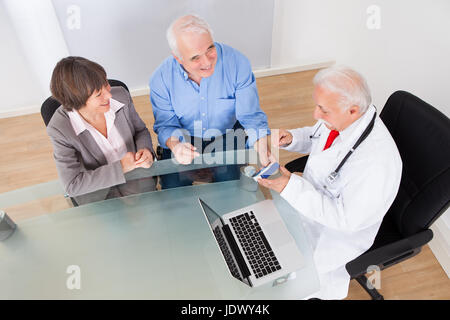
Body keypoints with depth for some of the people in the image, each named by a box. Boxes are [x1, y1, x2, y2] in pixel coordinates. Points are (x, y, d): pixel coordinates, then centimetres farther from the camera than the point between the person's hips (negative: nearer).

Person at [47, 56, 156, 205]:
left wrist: (146, 150, -16)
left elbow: (141, 131, 7)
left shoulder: (121, 95, -11)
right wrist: (120, 167, -23)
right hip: (96, 191, -2)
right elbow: (72, 185, -17)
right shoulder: (59, 129, -20)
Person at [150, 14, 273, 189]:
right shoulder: (161, 79, -18)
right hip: (184, 140, 1)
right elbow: (165, 124, -7)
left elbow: (251, 116, -17)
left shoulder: (237, 63, -21)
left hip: (226, 135, 0)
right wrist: (174, 144, -32)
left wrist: (263, 149, -36)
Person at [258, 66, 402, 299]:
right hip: (311, 198, 7)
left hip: (338, 233, -7)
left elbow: (346, 219, -29)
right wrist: (291, 138, -14)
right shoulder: (338, 117, -15)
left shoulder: (377, 162, -37)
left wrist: (291, 186, -33)